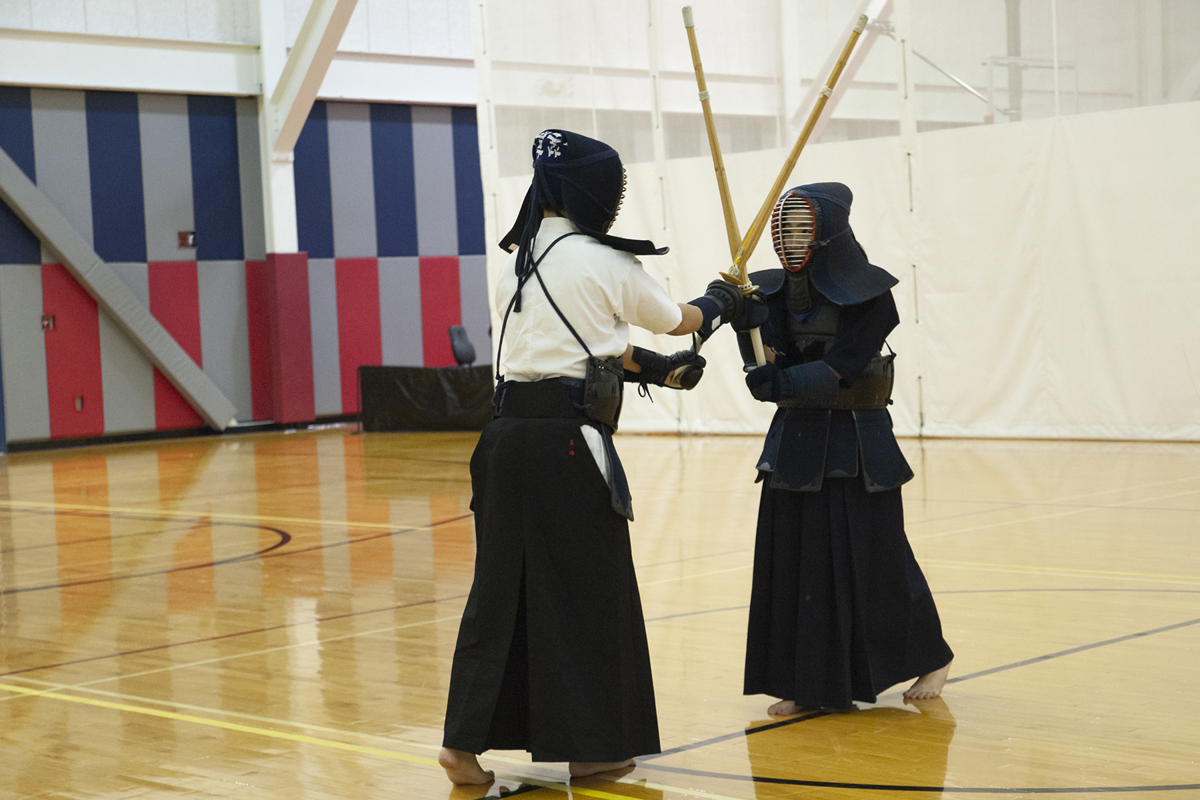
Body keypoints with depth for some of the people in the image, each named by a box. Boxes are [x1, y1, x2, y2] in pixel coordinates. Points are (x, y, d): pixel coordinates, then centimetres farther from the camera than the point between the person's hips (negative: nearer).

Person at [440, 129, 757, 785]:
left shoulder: (516, 262, 14)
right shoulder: (600, 262, -5)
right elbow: (676, 320, 11)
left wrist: (656, 368, 29)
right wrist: (719, 303, 32)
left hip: (509, 435, 7)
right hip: (569, 440, -7)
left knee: (502, 585, 11)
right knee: (587, 592, 4)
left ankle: (466, 738, 9)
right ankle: (590, 744, 13)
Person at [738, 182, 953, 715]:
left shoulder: (868, 291, -10)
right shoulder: (777, 289, 4)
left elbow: (843, 366, -18)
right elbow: (771, 361, -6)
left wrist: (784, 382, -30)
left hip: (857, 441, -5)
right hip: (797, 437, 5)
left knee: (873, 557, 0)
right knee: (793, 560, 3)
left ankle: (929, 656, 21)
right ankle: (806, 684, 11)